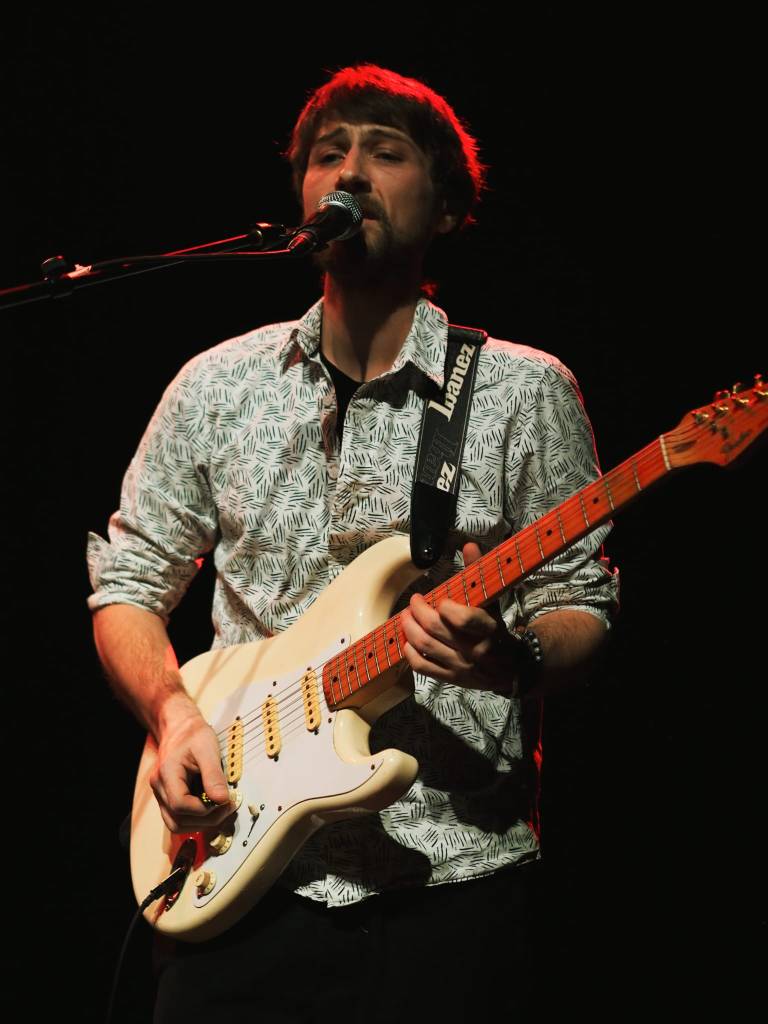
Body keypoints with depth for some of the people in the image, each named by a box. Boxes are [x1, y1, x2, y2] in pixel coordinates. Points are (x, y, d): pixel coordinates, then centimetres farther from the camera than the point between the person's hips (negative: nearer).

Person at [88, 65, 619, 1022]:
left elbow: (580, 605, 1)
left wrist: (509, 656, -21)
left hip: (449, 874, -2)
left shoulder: (524, 392, 0)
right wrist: (171, 709, -6)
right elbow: (127, 581, 12)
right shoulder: (217, 385, 8)